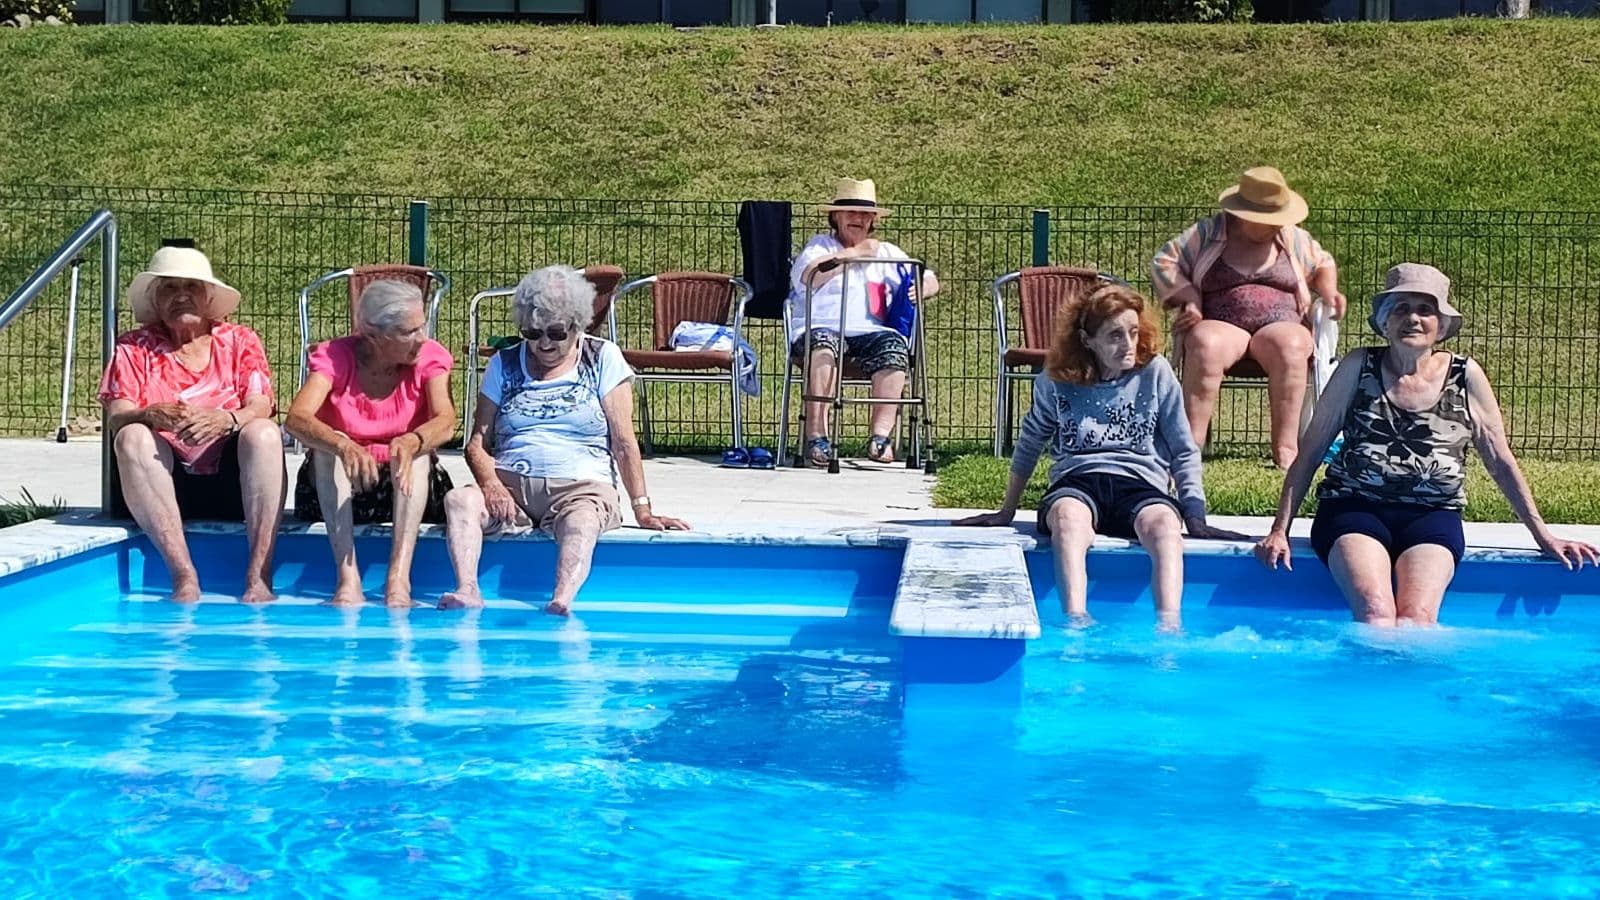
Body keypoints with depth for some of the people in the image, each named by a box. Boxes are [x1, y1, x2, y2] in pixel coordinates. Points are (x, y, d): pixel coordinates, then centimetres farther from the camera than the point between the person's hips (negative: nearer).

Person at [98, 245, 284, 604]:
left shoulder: (240, 341, 10)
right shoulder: (135, 348, 9)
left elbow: (262, 409, -7)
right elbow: (115, 419, -6)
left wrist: (226, 419, -31)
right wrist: (151, 415, -31)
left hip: (232, 485, 0)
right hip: (164, 486, 0)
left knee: (265, 434, -28)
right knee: (132, 437, -29)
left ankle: (259, 577, -35)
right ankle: (184, 577, -37)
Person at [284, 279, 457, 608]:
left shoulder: (430, 357, -7)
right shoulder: (335, 357, -11)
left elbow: (446, 421, -25)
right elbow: (297, 418, -29)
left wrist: (412, 442, -49)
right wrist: (343, 446, -50)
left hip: (407, 490, 1)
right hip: (333, 492, 0)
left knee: (415, 448, -30)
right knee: (328, 447, -30)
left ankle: (399, 577, -43)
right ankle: (347, 576, -40)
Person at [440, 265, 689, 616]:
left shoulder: (603, 359, 8)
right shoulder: (504, 364, 14)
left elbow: (623, 442, 2)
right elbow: (477, 442, 8)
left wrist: (642, 509, -8)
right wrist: (490, 485, -14)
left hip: (581, 487, -2)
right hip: (511, 485, 3)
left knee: (581, 521, -38)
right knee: (458, 500, -29)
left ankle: (561, 603, -60)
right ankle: (467, 591, -46)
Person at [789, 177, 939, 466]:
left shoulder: (886, 252, 28)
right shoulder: (820, 245, 19)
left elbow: (930, 281, 23)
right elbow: (808, 276, -5)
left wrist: (918, 289, -2)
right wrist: (855, 252, 0)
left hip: (868, 333, 2)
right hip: (820, 329, -2)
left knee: (895, 345, -31)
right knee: (823, 344, -38)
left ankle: (882, 434, -35)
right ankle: (816, 435, -39)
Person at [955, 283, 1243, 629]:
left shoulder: (1156, 373, 7)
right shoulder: (1056, 382, 8)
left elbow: (1185, 451, 11)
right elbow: (1030, 445, 23)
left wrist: (1195, 517, 2)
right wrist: (1007, 512, 25)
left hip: (1141, 483, 0)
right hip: (1078, 481, 0)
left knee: (1165, 525, -38)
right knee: (1068, 518, -39)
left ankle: (1169, 628, -52)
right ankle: (1078, 624, -55)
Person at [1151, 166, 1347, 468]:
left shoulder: (1294, 238, 16)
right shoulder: (1208, 233, 8)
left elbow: (1323, 264, 31)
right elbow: (1163, 262, 6)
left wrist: (1329, 292, 9)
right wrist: (1190, 300, -9)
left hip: (1280, 326, 2)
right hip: (1220, 325, -2)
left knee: (1290, 347, -36)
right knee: (1205, 345, -38)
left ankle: (1286, 448, -38)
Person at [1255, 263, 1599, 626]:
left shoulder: (1465, 376, 7)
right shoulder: (1359, 367, 6)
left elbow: (1501, 462, 15)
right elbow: (1310, 450, 8)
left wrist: (1542, 535, 14)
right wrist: (1280, 529, 2)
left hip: (1433, 517, 1)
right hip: (1353, 510, -1)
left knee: (1417, 618, -29)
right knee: (1375, 615, -30)